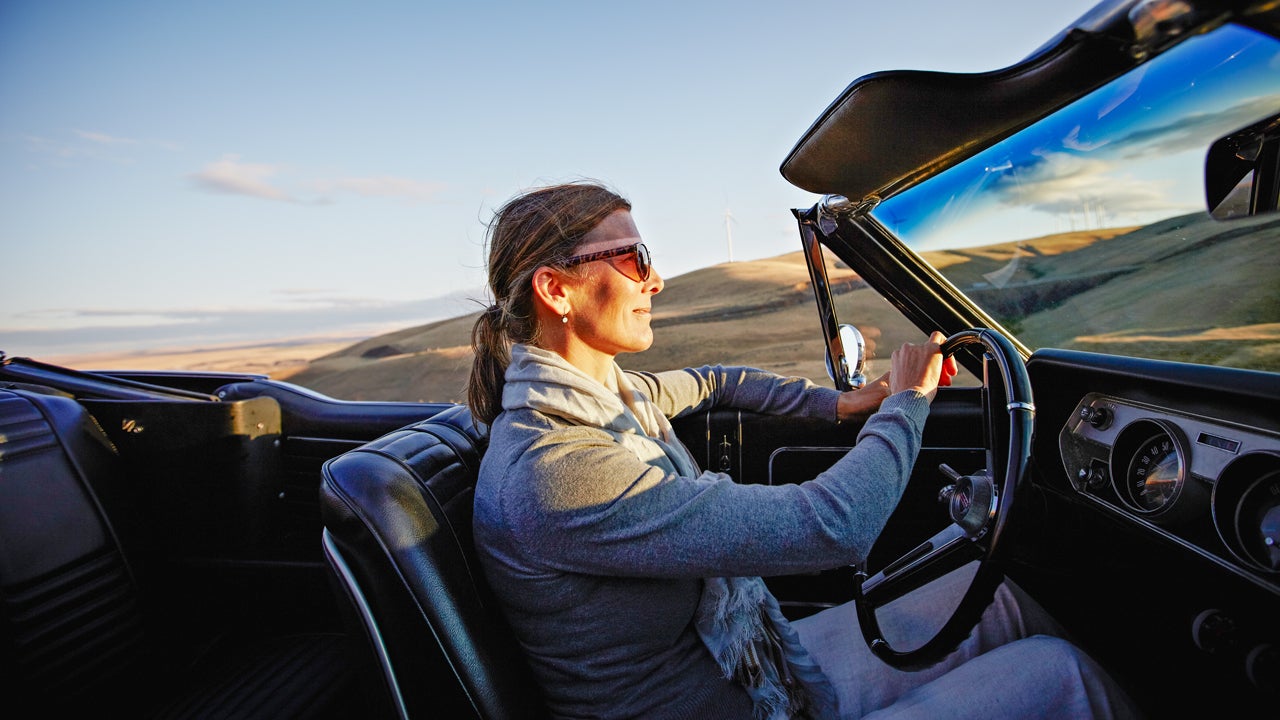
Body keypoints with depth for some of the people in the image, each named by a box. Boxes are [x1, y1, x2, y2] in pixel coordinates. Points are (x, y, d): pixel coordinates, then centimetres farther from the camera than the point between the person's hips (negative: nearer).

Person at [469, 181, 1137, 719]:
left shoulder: (604, 392, -3)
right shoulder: (550, 472, -33)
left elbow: (717, 384, 19)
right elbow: (831, 527, -33)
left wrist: (842, 403, 11)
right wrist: (906, 400, -15)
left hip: (767, 657, 8)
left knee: (996, 596, 11)